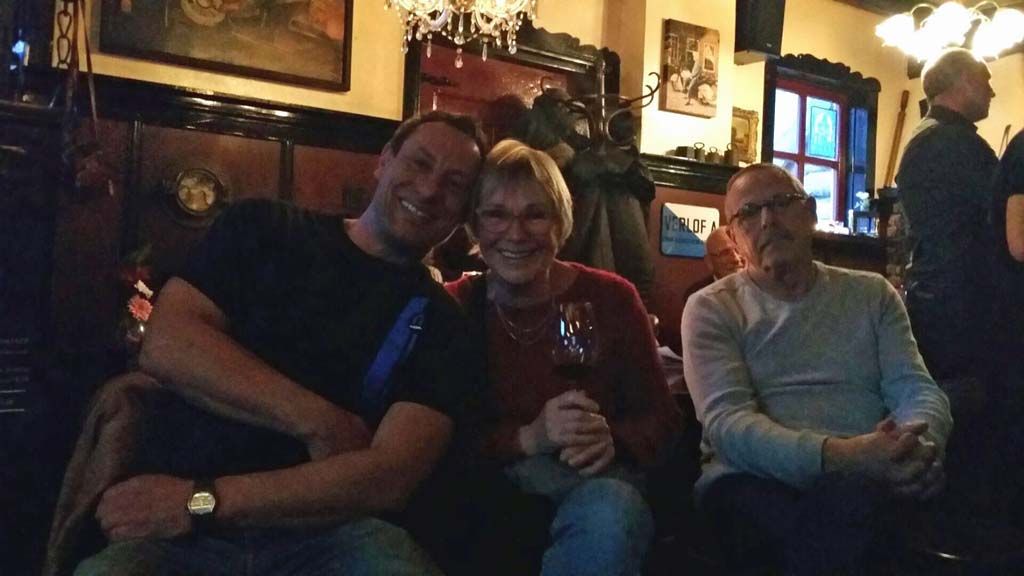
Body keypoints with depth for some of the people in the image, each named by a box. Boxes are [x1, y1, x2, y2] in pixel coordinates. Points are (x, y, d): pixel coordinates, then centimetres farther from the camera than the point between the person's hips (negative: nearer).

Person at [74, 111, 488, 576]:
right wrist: (318, 422, -12)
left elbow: (390, 477, -10)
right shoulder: (264, 230, 9)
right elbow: (165, 345, -5)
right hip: (184, 530, -1)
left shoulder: (439, 322, 4)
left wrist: (204, 500, -17)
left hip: (326, 533, 1)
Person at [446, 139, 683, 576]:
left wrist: (614, 442, -19)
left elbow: (662, 417, 3)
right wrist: (529, 439, -23)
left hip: (601, 479, 1)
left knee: (609, 512, -35)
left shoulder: (609, 297, -1)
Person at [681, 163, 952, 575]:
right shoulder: (712, 308, 5)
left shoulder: (871, 294, 17)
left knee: (846, 501, -36)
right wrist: (839, 455, -27)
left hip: (867, 478, 3)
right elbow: (726, 421, -10)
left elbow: (917, 388, 9)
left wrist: (920, 445, -18)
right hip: (754, 479, -2)